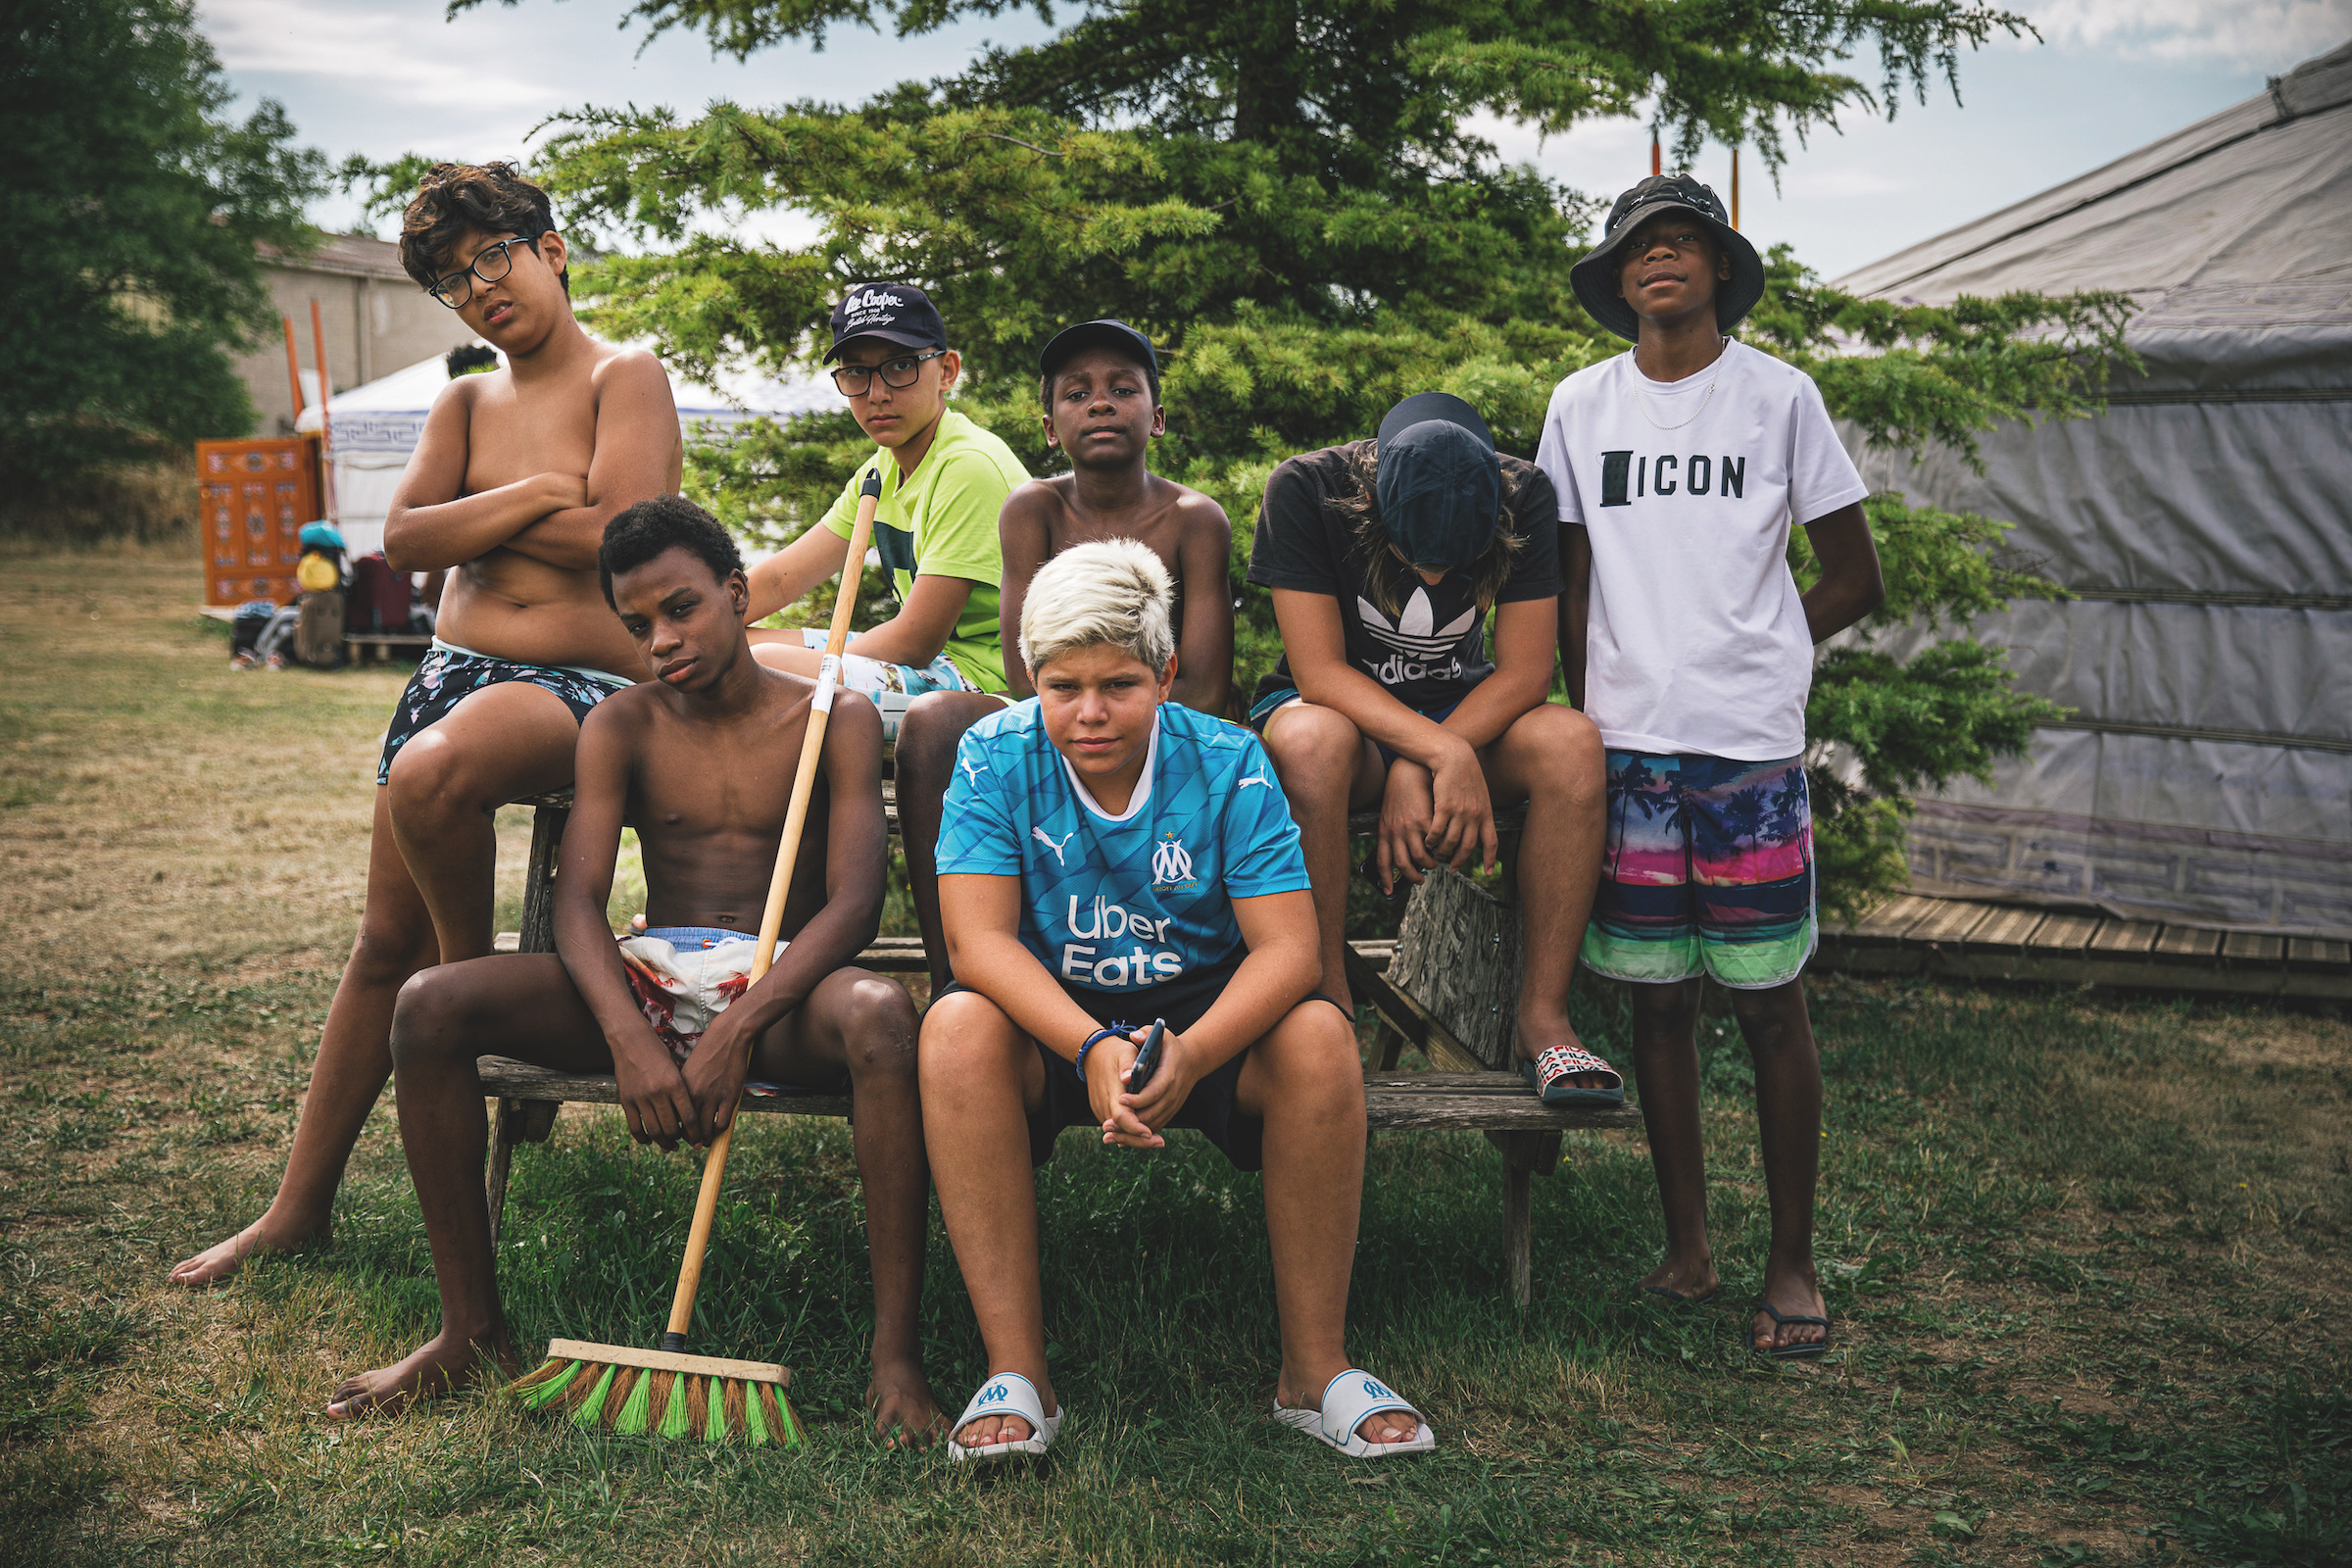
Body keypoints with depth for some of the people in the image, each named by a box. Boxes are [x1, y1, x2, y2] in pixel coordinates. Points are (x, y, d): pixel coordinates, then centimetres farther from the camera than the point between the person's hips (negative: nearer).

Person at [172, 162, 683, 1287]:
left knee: (430, 774, -38)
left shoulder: (627, 379, -1)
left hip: (584, 686, -6)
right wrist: (534, 495, -10)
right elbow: (404, 539, 2)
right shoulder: (465, 404, 16)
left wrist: (470, 517, -3)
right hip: (458, 668, 6)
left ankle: (473, 979, -9)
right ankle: (300, 1206, 14)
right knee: (384, 941, 4)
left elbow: (619, 536, -16)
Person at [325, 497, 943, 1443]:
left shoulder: (835, 720, 2)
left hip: (782, 986, -3)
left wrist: (737, 1030, -26)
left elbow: (853, 904, -10)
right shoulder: (621, 728, 10)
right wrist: (630, 1039, -24)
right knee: (430, 1004, -20)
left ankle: (896, 1352, -33)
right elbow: (577, 903, -3)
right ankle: (472, 1329, -8)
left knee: (880, 1015, -39)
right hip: (648, 981, 3)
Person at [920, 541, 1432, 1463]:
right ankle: (1017, 1371, -26)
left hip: (1206, 1011, 0)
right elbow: (979, 939, -20)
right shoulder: (996, 756, -10)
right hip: (1048, 1013, 0)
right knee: (957, 1028, -32)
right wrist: (1093, 1050, -38)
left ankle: (1315, 1367, -16)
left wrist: (1192, 1054, -38)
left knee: (1318, 1034, -29)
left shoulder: (1227, 763, -11)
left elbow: (1287, 946, -18)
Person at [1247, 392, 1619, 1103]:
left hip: (1465, 710, 2)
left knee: (1574, 743, -30)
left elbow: (1524, 674, -16)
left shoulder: (1523, 497, -15)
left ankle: (1542, 1015, -23)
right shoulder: (1305, 489, -21)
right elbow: (1320, 673, -24)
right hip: (1340, 710, -2)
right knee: (1311, 741, -39)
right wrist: (1446, 755, -36)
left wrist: (1414, 772, -28)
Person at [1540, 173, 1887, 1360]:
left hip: (1751, 745, -2)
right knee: (1658, 1001, 6)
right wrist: (1603, 704, 8)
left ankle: (1793, 1263, 11)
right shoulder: (1582, 405, 10)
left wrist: (1748, 666, 6)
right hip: (1627, 744, 2)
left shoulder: (1779, 395, 3)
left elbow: (1855, 579, 7)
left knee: (1769, 1003, 0)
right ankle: (1686, 1251, 18)